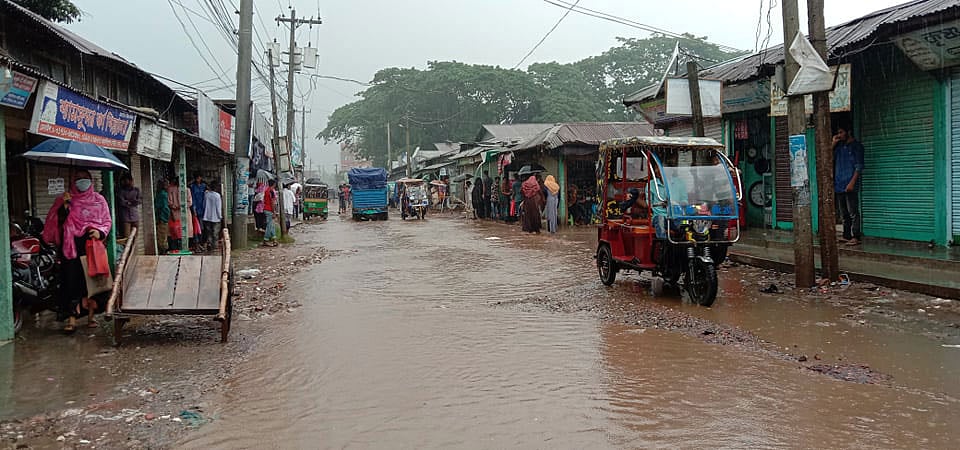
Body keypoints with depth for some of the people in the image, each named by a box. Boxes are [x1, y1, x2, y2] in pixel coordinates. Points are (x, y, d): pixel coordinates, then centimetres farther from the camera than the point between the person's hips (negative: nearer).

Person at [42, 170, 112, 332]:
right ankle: (71, 318, -4)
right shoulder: (64, 199, 10)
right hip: (71, 246, 0)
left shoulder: (99, 200, 10)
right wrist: (64, 206, -13)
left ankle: (91, 315, 13)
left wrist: (100, 232, -10)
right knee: (71, 280, -6)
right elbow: (56, 222, 2)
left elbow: (107, 221, 9)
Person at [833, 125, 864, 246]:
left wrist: (852, 182, -18)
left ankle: (855, 237, -7)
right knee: (844, 213, 11)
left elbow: (859, 167, -9)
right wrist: (833, 144, 4)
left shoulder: (856, 146, -3)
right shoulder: (839, 146, 18)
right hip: (839, 185, 7)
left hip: (850, 185, -7)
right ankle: (846, 236, 16)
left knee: (853, 213, -7)